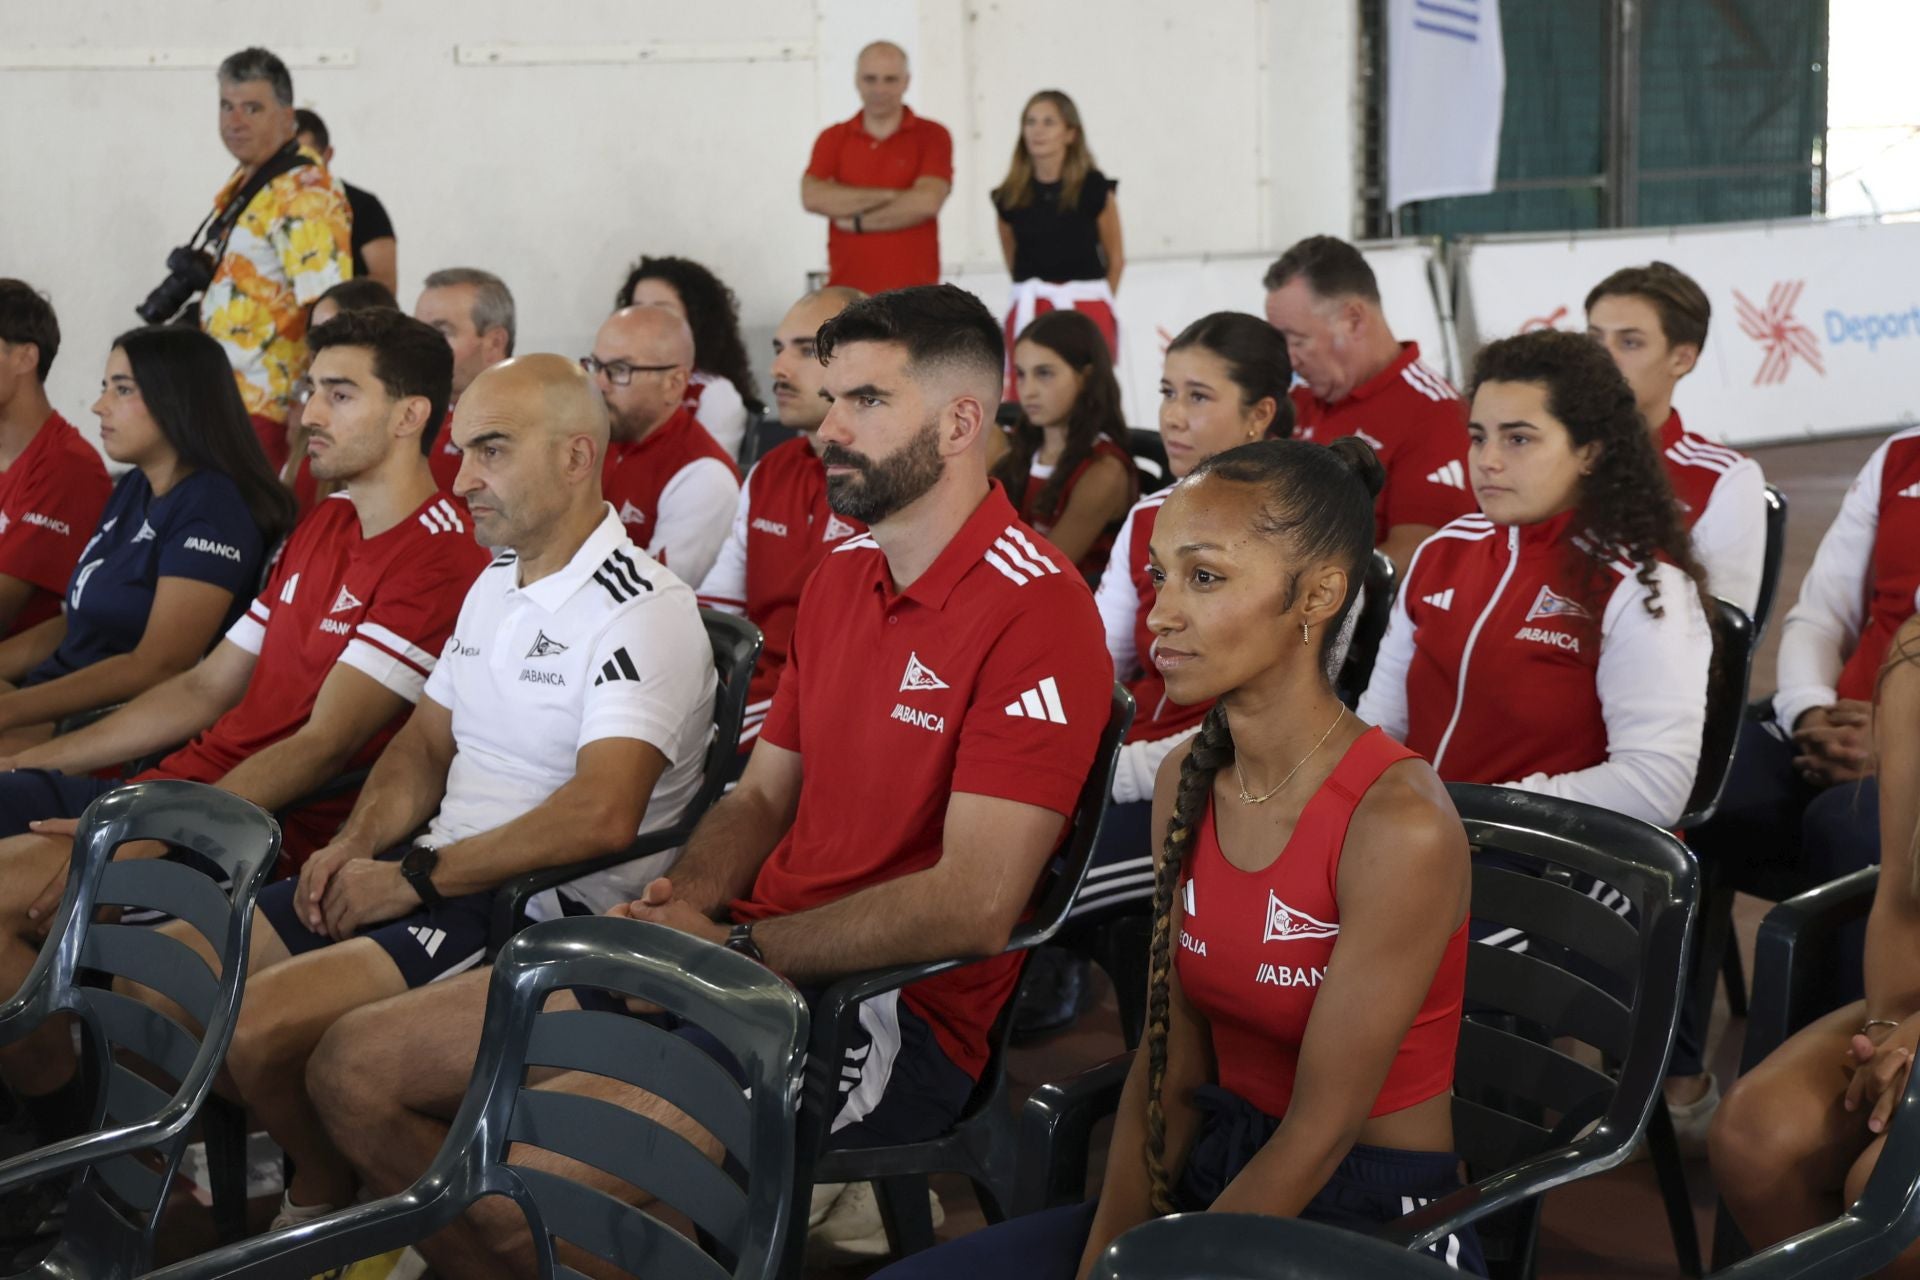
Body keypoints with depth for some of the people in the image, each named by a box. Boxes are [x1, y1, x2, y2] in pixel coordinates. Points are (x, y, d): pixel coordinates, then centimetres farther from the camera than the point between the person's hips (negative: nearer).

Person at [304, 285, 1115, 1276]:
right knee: (355, 1067, 2)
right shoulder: (841, 574, 15)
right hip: (745, 953, 9)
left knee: (521, 1170, -28)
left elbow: (975, 905, -22)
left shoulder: (1035, 608, -15)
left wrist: (733, 946, -15)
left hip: (894, 1008, -9)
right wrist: (680, 902, -2)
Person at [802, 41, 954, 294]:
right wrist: (890, 196, -9)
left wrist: (859, 221, -4)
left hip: (914, 292, -2)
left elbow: (927, 202, -10)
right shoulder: (832, 139, 10)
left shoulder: (932, 136, 4)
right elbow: (812, 197, -6)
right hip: (846, 292, 2)